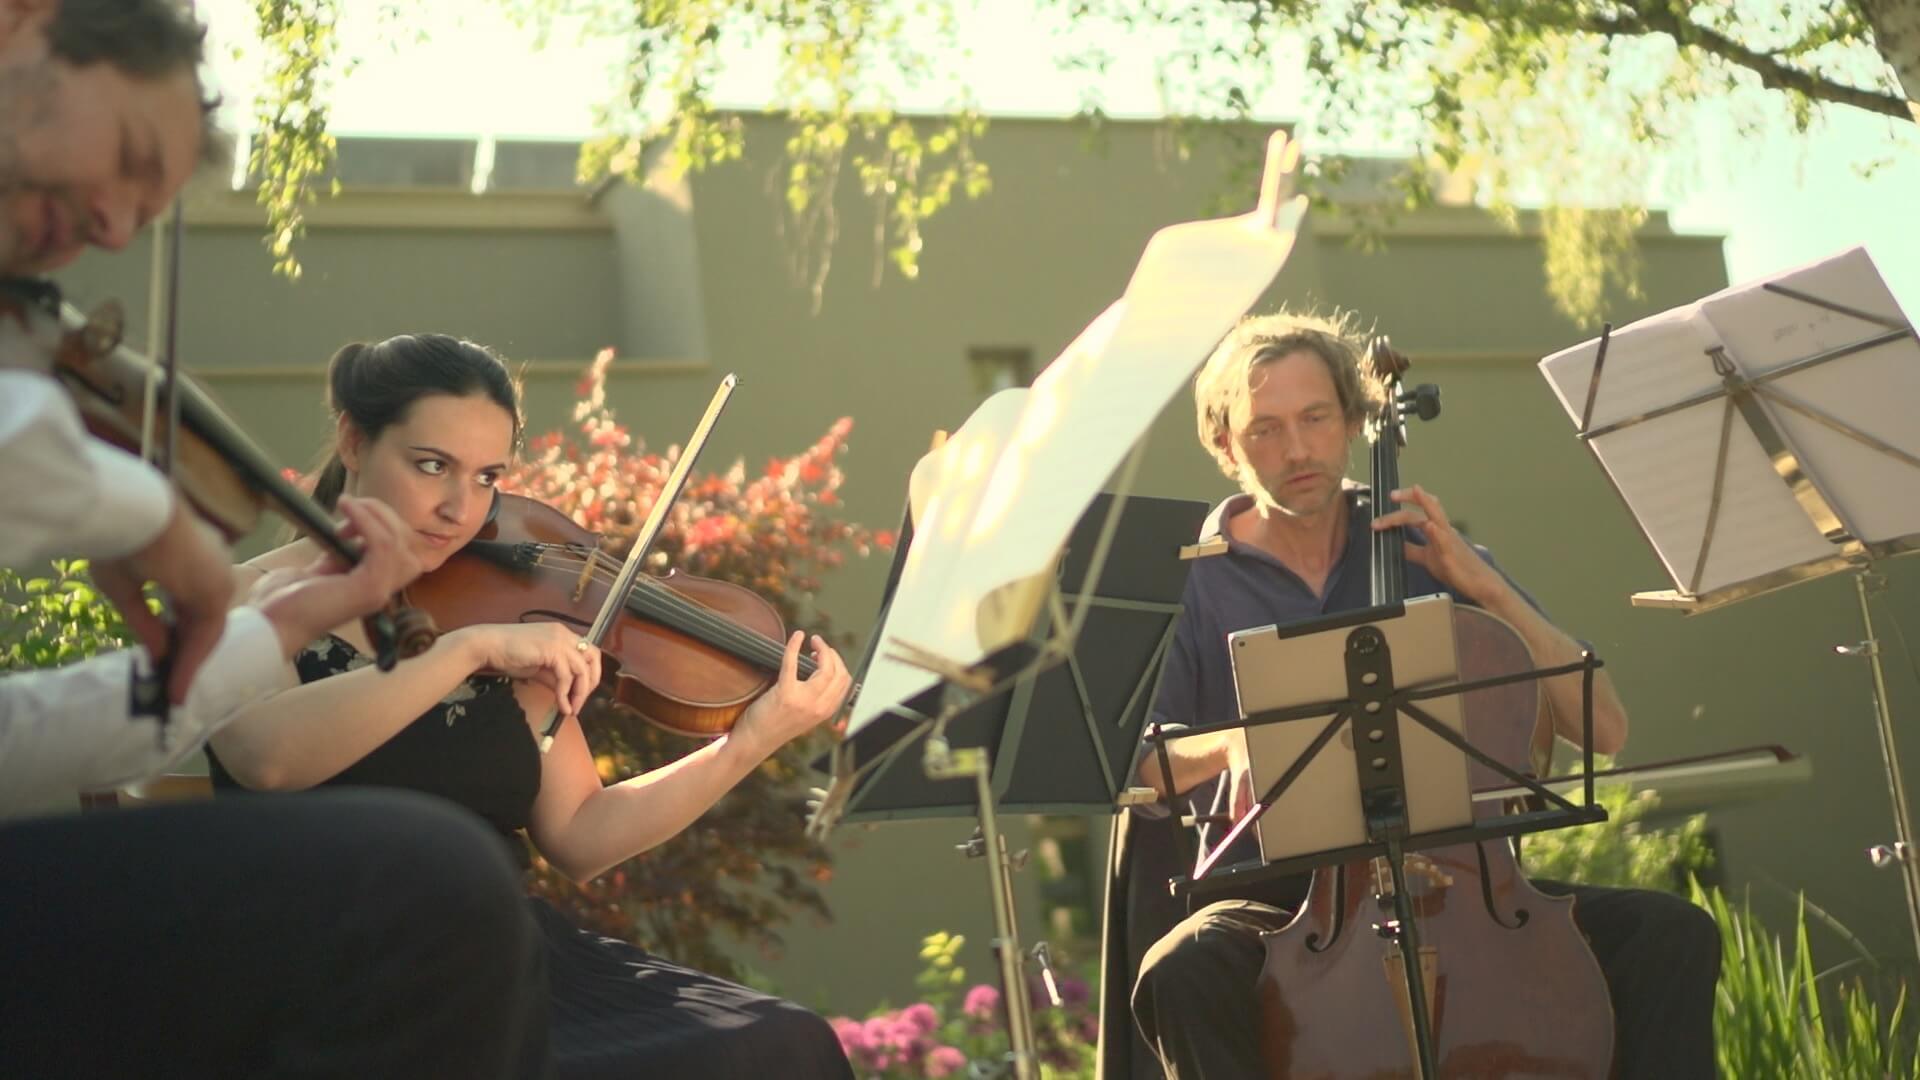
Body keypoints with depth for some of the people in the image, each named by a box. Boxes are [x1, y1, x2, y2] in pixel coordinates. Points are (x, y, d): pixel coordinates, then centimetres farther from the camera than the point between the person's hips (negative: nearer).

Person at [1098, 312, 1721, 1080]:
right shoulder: (1191, 586, 2)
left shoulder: (1424, 552, 8)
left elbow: (1604, 728, 4)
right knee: (1183, 970, -35)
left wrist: (1486, 587, -6)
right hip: (1280, 908, -2)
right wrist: (1231, 745, -27)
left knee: (1671, 931, -19)